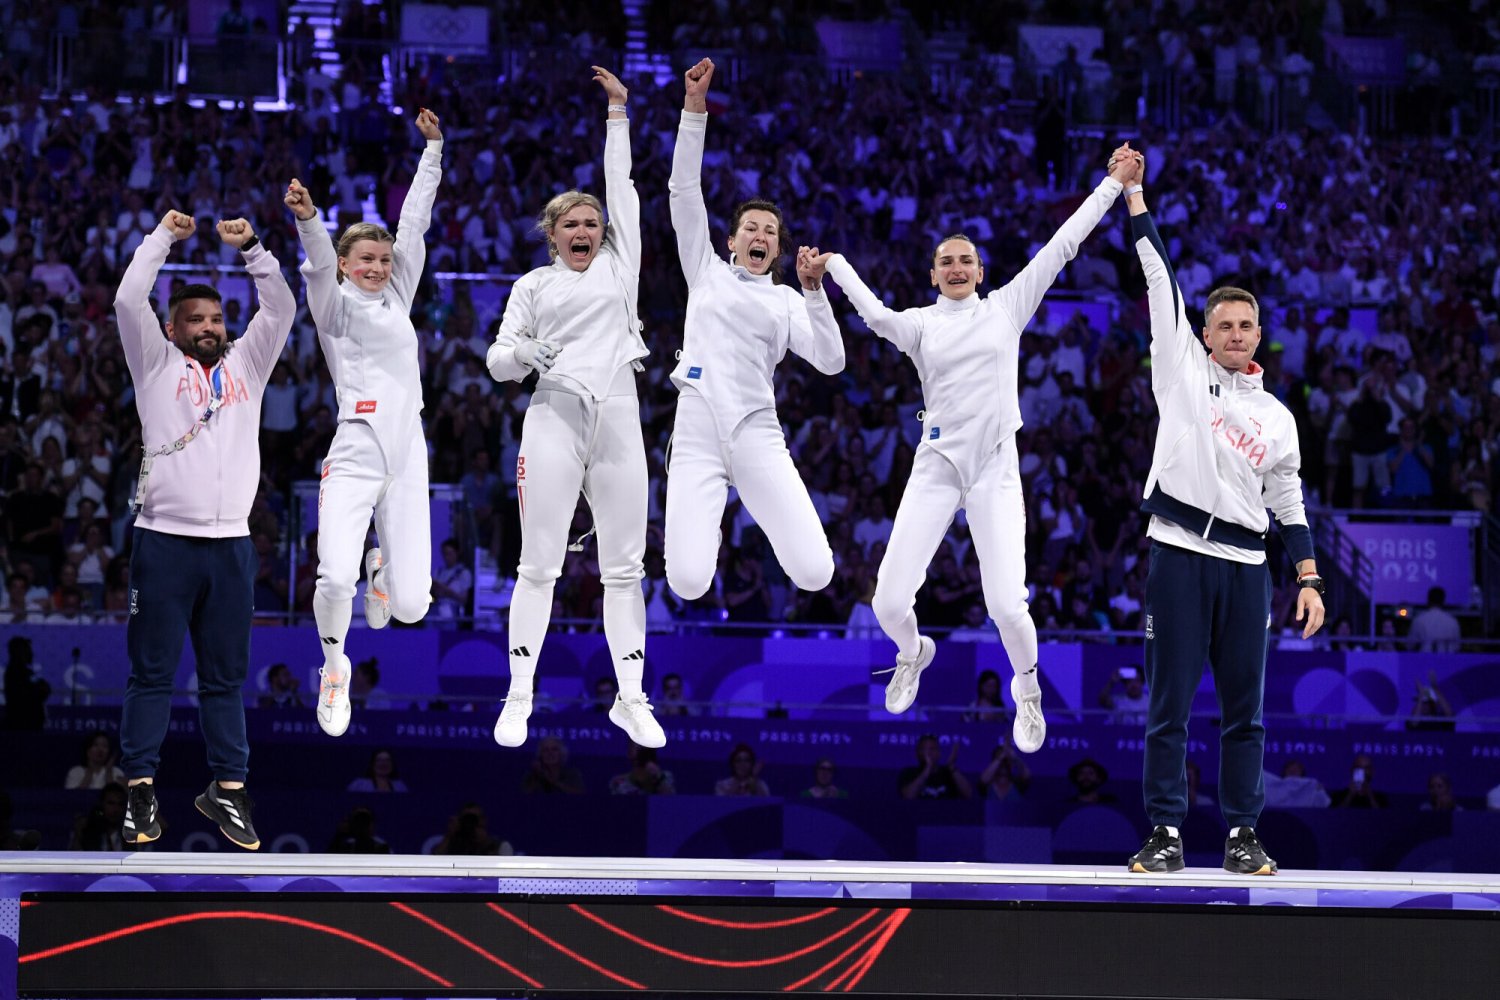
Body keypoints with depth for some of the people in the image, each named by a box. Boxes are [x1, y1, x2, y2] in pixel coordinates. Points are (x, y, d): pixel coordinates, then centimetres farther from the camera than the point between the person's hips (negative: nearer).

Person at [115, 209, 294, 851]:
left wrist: (250, 248, 5)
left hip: (230, 544, 3)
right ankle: (141, 792, 1)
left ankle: (227, 789, 11)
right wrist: (164, 237, 2)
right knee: (152, 672, -1)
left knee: (226, 676, 7)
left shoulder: (246, 365, 17)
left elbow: (281, 309, 12)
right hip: (164, 539, -3)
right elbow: (128, 301, -3)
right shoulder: (158, 364, 8)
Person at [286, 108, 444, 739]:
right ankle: (334, 665, 6)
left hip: (408, 460, 4)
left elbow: (415, 222, 21)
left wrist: (433, 148, 23)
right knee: (335, 579, -25)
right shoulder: (336, 306, 6)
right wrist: (307, 218, -34)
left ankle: (384, 569, 33)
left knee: (410, 608, -5)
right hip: (354, 458, -4)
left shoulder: (398, 297, 19)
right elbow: (320, 263, -14)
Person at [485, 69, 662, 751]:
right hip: (555, 417, -2)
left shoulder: (620, 262, 15)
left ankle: (631, 699, 7)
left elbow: (621, 183, 16)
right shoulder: (534, 285, 13)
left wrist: (617, 112, 17)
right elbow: (498, 360, 9)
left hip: (618, 419, 2)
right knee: (540, 563, -4)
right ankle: (519, 698, 1)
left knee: (625, 564, 2)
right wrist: (524, 352, -12)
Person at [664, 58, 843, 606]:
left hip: (757, 433, 1)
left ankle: (758, 510, 19)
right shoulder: (708, 272, 18)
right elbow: (683, 192, 10)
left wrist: (813, 290, -5)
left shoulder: (787, 301, 17)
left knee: (815, 573, -15)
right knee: (689, 583, -18)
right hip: (697, 432, -1)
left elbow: (831, 361, 3)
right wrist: (695, 107, 3)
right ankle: (707, 523, 19)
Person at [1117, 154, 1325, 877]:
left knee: (1245, 708, 2)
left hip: (1245, 564, 3)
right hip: (1179, 553, -3)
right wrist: (1133, 192, 4)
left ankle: (1242, 836, 8)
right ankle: (1166, 835, 0)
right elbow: (1158, 278, 6)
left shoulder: (1276, 415, 17)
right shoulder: (1183, 370, 9)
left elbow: (1289, 503, 17)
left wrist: (1309, 580, 9)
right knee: (1169, 704, -3)